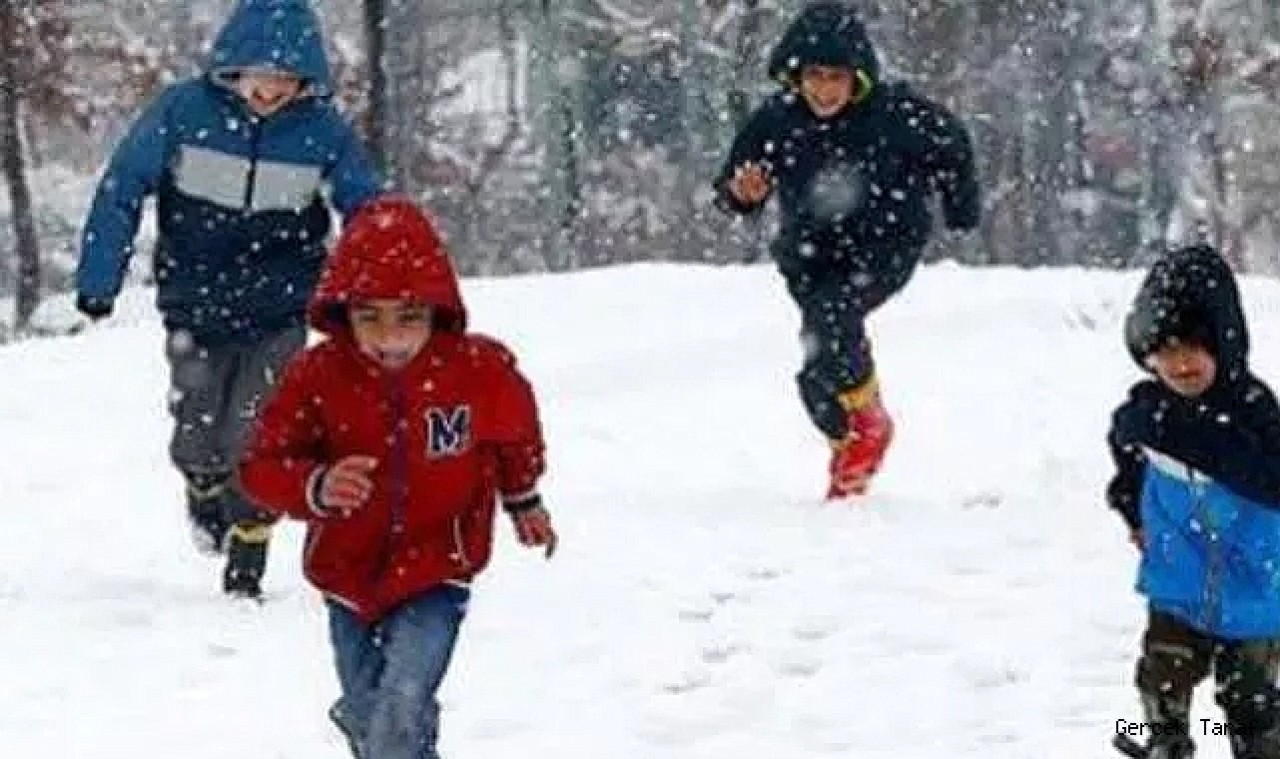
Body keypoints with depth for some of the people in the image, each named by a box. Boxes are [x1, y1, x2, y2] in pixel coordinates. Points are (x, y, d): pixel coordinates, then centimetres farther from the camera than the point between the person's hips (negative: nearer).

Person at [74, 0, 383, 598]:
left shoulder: (322, 129, -10)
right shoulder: (183, 111, -13)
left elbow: (368, 209, 1)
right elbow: (123, 189, -4)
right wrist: (98, 280, -5)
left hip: (278, 317, 0)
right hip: (195, 312, 0)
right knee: (197, 444, 5)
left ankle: (245, 569, 5)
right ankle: (206, 492, 41)